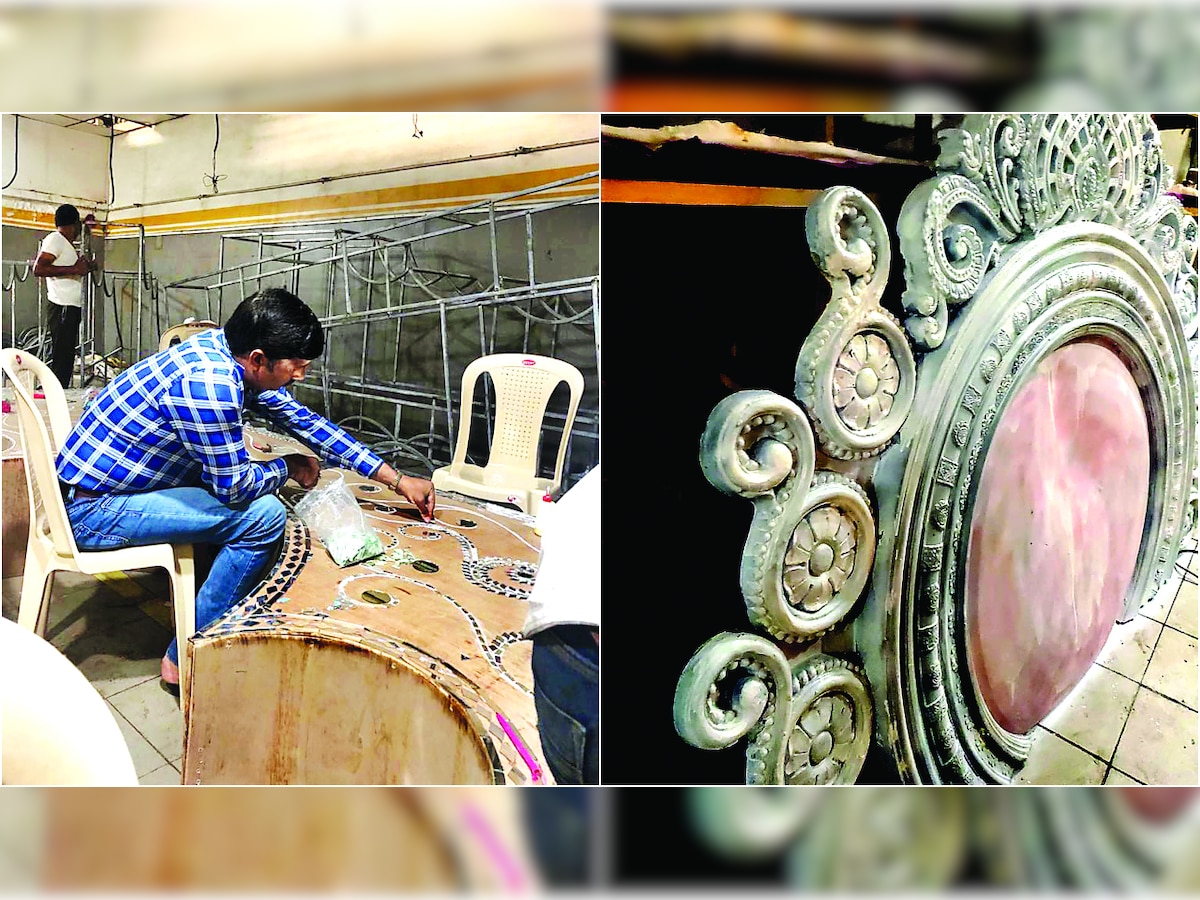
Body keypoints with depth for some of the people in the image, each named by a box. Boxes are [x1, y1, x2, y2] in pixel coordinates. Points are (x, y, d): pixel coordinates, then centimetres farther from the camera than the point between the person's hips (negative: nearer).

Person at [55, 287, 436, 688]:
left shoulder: (233, 354, -1)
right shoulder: (209, 384, -30)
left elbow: (305, 421, 7)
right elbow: (234, 486, -23)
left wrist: (396, 479, 7)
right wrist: (287, 467, -1)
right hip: (92, 509, -9)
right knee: (263, 515, -18)